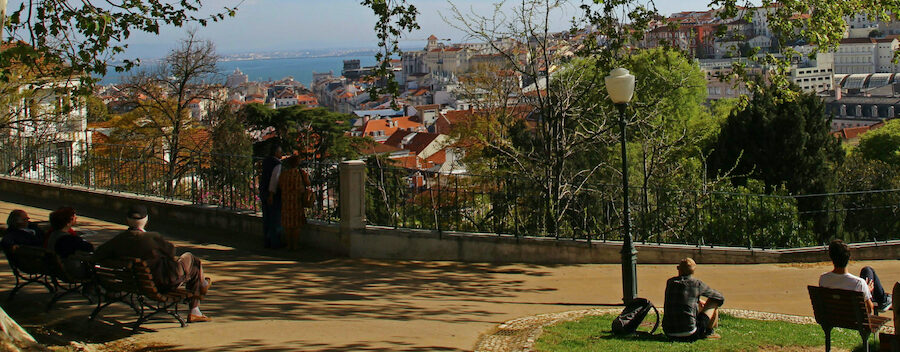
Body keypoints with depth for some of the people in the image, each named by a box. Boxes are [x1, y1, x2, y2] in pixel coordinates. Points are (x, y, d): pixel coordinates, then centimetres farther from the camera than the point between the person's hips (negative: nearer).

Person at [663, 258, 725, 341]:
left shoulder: (670, 282, 8)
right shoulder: (697, 284, -2)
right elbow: (721, 298, 13)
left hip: (669, 334, 4)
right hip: (689, 335, -4)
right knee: (714, 303, 12)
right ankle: (709, 332, 22)